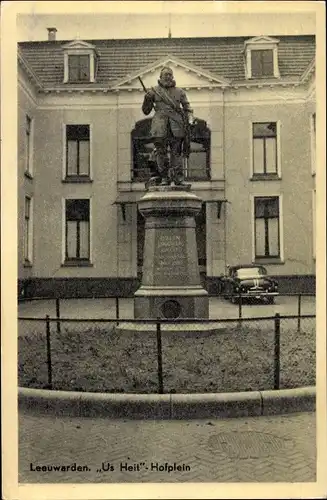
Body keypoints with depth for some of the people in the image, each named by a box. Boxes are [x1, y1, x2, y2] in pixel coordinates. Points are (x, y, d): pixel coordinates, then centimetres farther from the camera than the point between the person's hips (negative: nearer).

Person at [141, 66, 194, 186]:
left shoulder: (179, 92, 16)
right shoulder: (154, 91, 12)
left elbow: (187, 108, 16)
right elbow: (146, 111, 13)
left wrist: (190, 119, -2)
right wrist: (147, 99, -4)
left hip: (176, 127, 1)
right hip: (160, 127, -1)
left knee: (177, 153, -2)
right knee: (161, 153, -4)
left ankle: (179, 178, 0)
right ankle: (164, 178, 2)